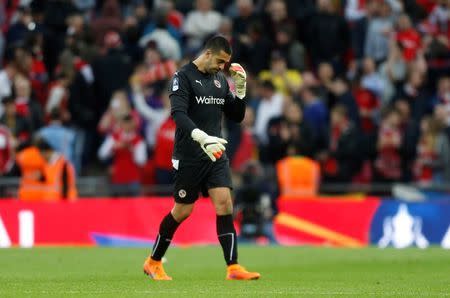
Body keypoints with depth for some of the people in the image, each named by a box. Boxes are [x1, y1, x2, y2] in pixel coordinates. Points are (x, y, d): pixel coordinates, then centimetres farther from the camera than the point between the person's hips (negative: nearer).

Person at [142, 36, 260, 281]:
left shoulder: (220, 80, 12)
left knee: (224, 203, -9)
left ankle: (233, 268, -12)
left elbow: (237, 116, 15)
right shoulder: (184, 77, -9)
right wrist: (202, 138, -37)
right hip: (189, 157, -5)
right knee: (182, 210, 2)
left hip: (215, 154, 5)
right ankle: (153, 262, 21)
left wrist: (240, 89, -1)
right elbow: (178, 114, -23)